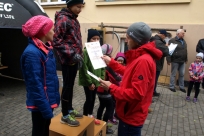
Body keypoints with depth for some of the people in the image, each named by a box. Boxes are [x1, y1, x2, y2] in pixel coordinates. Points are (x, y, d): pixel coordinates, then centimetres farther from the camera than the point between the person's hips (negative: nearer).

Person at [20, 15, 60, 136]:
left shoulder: (46, 48, 5)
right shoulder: (32, 53, -23)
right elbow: (35, 84, -24)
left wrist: (55, 97, 11)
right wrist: (45, 107, -21)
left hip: (49, 99, 8)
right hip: (40, 103, -8)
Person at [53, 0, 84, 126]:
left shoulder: (74, 19, 15)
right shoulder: (63, 19, -13)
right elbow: (56, 40, -20)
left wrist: (79, 55, 17)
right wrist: (72, 54, -23)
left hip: (74, 59, 9)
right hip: (68, 59, -8)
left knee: (71, 85, 16)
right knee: (67, 86, 1)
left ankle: (70, 109, 32)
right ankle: (65, 115, 16)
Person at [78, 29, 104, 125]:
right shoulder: (85, 51, -14)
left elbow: (102, 66, 10)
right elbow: (84, 68, -17)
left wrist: (102, 78, 3)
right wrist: (90, 82, -17)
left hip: (96, 80, 6)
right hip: (88, 81, -6)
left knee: (93, 99, 17)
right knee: (89, 99, 3)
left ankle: (90, 115, 35)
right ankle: (85, 117, 23)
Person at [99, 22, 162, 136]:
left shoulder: (143, 61, -29)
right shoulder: (140, 57, 5)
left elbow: (136, 93, -31)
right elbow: (129, 73, 17)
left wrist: (111, 88, -23)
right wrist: (111, 62, 16)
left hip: (132, 117, -10)